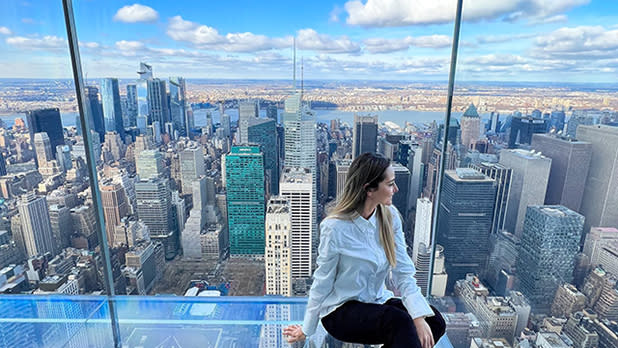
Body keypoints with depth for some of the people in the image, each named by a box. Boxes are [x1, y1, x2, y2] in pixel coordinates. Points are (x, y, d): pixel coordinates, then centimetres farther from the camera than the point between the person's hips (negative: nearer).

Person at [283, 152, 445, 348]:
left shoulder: (390, 217, -6)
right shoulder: (335, 228, -21)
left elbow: (403, 273, -7)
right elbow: (322, 283, -10)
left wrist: (419, 317, -21)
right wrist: (306, 330, 0)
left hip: (378, 301, 6)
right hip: (340, 310, -6)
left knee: (435, 322, -17)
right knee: (399, 321, -32)